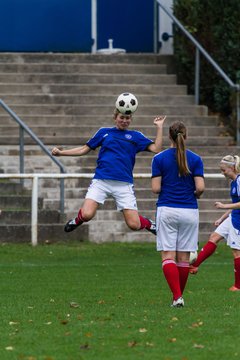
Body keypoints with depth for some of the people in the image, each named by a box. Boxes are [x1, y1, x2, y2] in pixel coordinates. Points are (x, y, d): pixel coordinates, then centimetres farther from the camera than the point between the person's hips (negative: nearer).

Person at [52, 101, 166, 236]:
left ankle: (149, 223, 29)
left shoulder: (135, 136, 11)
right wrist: (60, 152, 11)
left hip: (124, 184, 0)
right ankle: (78, 219, 18)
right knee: (87, 215, -20)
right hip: (101, 180, 0)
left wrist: (159, 127, -1)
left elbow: (156, 149, 2)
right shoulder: (104, 132, 13)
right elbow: (84, 149, 19)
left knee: (134, 225, -7)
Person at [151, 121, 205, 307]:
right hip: (189, 212, 1)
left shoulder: (159, 158, -2)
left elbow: (156, 188, -6)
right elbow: (200, 187, -8)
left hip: (167, 210, -1)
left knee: (168, 256, -3)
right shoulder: (195, 159, 0)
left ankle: (177, 296, -19)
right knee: (184, 257, 10)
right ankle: (179, 296, 16)